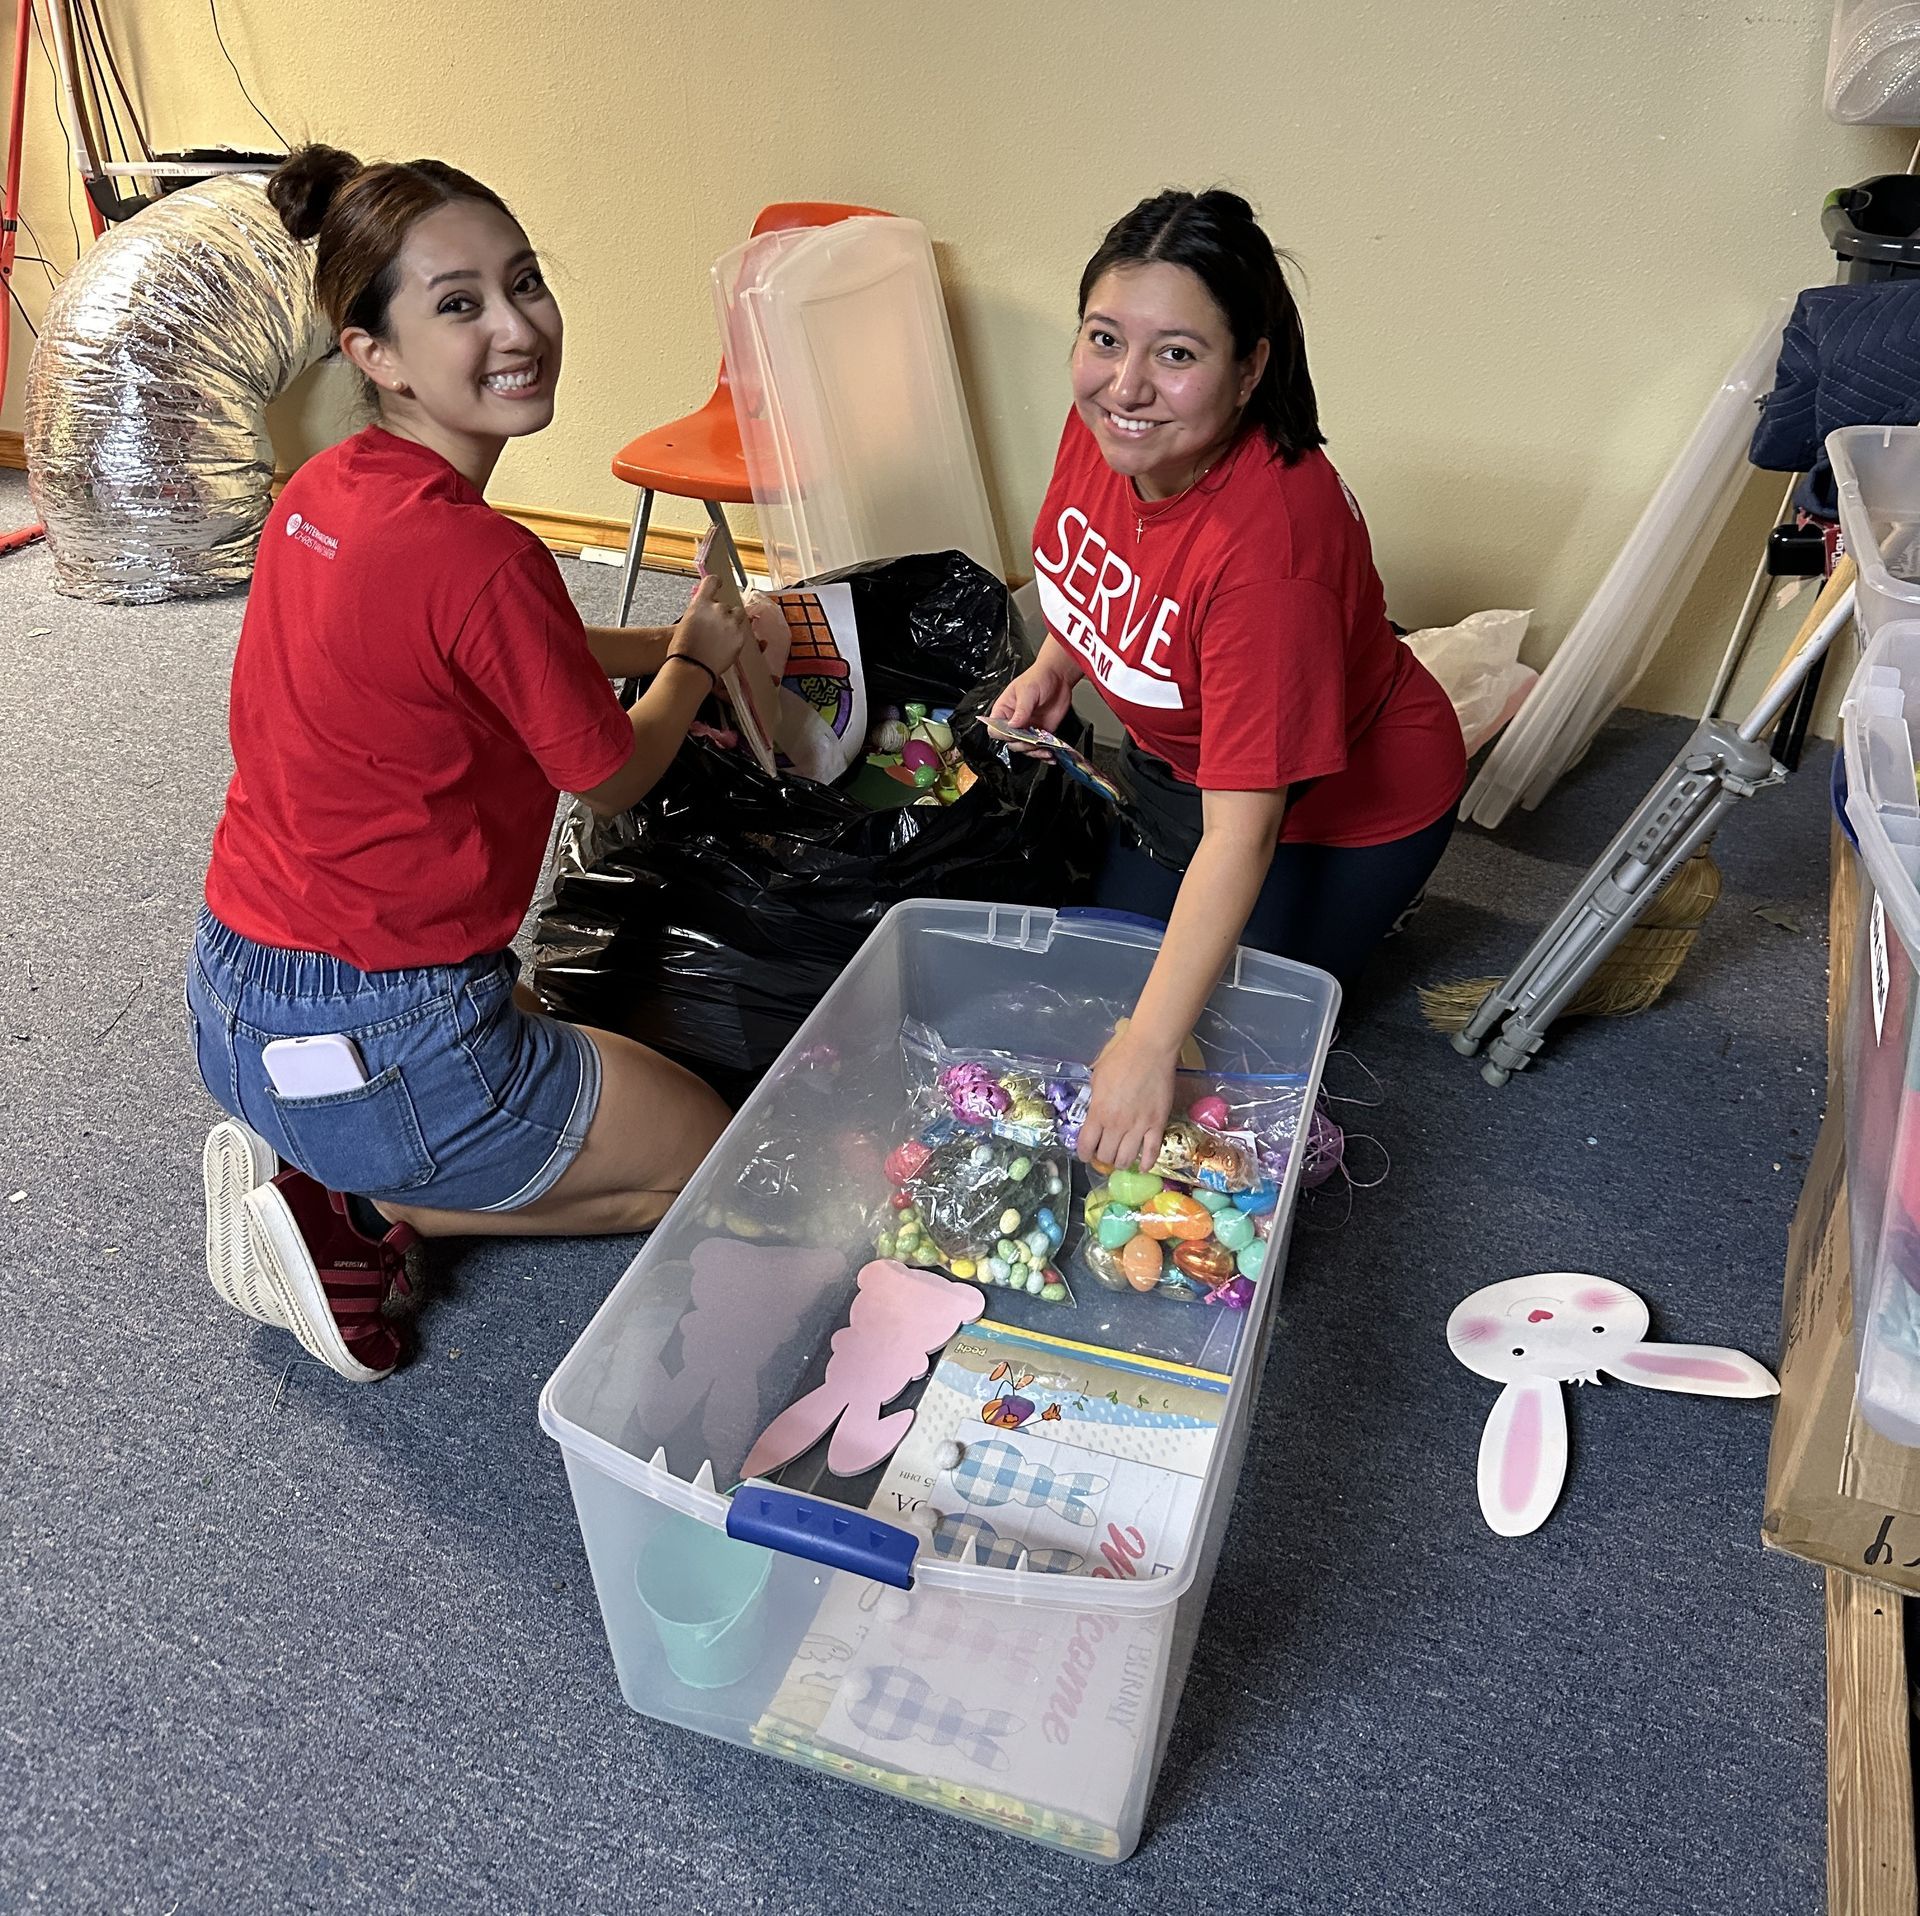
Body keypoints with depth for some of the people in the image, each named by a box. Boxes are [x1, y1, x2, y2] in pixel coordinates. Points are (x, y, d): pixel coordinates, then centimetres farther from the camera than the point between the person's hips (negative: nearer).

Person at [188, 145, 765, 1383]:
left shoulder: (323, 492, 1)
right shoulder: (479, 556, -25)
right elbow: (613, 779, -8)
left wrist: (667, 644, 15)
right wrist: (698, 656, 9)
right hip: (374, 1041, -8)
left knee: (574, 1045, 34)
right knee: (715, 1154, 13)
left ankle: (305, 1169, 16)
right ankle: (364, 1211, 4)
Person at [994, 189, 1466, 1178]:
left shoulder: (1270, 545, -40)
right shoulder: (1106, 420, -19)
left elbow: (1241, 834, -39)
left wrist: (1150, 1048, -40)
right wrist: (1057, 662, -5)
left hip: (1336, 808, -7)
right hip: (1175, 757, 7)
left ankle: (1361, 912, 24)